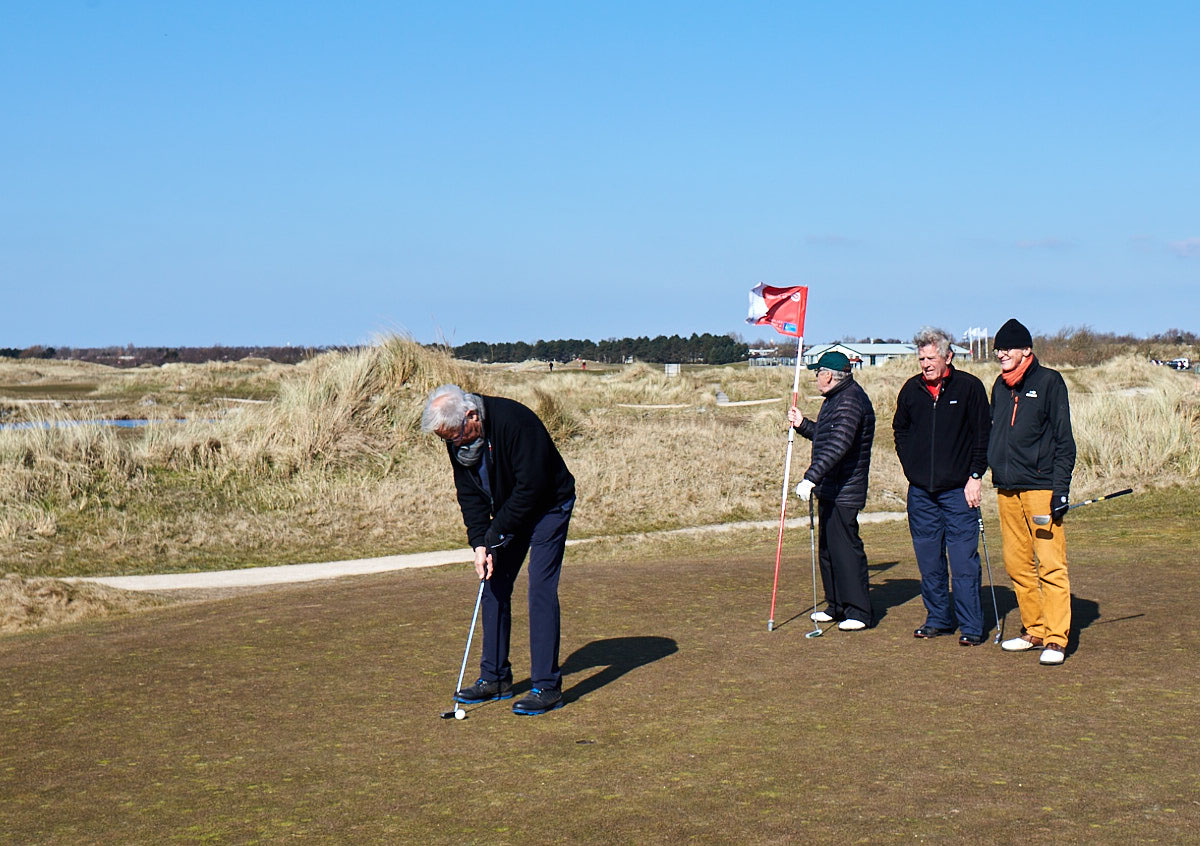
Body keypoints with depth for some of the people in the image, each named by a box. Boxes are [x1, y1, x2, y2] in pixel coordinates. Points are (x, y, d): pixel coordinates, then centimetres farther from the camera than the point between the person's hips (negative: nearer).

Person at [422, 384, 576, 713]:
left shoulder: (514, 421, -31)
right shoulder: (458, 439, -8)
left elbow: (531, 486, -29)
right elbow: (469, 494, -2)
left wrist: (494, 535, -22)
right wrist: (480, 543, -14)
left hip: (548, 506, -7)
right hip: (508, 512, 7)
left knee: (541, 590, -14)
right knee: (493, 586, 5)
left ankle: (547, 687, -10)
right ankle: (495, 678, 16)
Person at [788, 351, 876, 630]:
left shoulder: (850, 400, -19)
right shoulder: (836, 399, 17)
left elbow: (838, 446, -30)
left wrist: (811, 478, -34)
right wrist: (802, 424, 20)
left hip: (844, 492, -11)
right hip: (830, 490, 11)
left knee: (845, 548, -8)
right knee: (828, 548, 16)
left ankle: (859, 612, -3)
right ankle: (837, 606, 26)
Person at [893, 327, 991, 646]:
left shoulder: (969, 387, -4)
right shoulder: (911, 389, 8)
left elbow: (983, 434, -2)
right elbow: (900, 429, 23)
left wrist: (975, 475, -8)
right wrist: (910, 465, 13)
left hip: (959, 489, -4)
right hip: (920, 491, 4)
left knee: (964, 561, -5)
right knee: (928, 562, 9)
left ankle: (970, 626, 1)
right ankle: (938, 619, 21)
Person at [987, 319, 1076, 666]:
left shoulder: (1048, 381, -3)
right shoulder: (1000, 386, 15)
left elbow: (1063, 439, -5)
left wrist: (1061, 487, -11)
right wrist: (984, 473, 15)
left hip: (1041, 487, -6)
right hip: (1007, 489, 7)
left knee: (1051, 564, -9)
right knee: (1017, 565, 8)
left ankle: (1056, 639, -8)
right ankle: (1034, 630, 18)